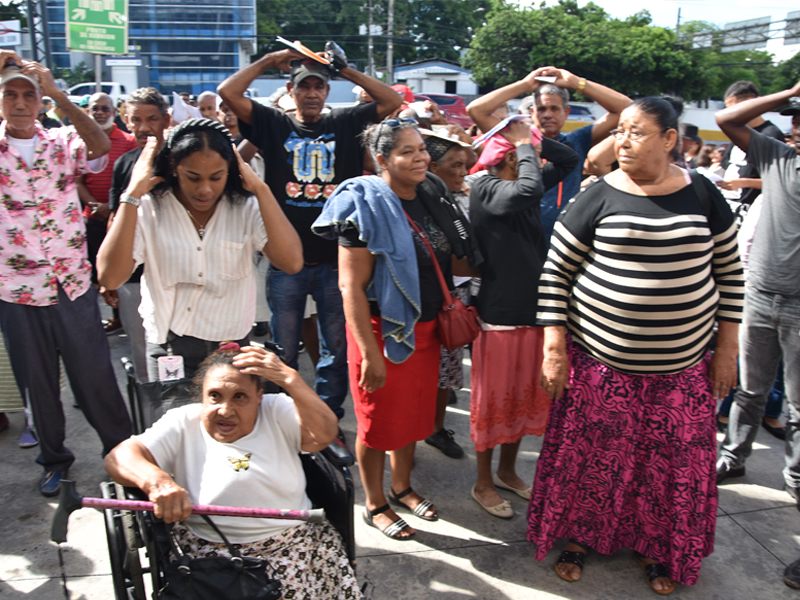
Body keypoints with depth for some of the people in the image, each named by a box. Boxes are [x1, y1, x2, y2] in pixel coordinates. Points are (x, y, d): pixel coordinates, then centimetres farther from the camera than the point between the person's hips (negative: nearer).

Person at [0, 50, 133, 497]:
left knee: (95, 375, 8)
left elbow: (101, 145, -20)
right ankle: (55, 459, 33)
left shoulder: (62, 142, 1)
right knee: (37, 382, 14)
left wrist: (58, 94, -24)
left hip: (73, 285, -1)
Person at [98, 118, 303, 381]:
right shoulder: (149, 208, -10)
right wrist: (132, 195, -22)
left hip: (232, 349, 1)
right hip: (168, 350, -1)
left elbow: (292, 262, -23)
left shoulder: (246, 208, -8)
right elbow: (110, 277, -23)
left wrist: (261, 189, -21)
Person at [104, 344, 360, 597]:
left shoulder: (277, 411, 6)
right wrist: (156, 480, -29)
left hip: (294, 540, 2)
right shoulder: (182, 424, 5)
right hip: (210, 548, -1)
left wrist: (290, 379, -19)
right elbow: (118, 456, -7)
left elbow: (323, 435, -10)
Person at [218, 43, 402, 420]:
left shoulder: (345, 124, 8)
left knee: (337, 348, 10)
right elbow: (228, 92, -3)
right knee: (283, 352, 10)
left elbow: (392, 101, 2)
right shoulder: (274, 124, 6)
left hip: (336, 259, 1)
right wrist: (269, 60, 3)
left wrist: (347, 70, 0)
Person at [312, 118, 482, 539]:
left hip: (425, 329, 7)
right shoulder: (367, 207, -18)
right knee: (379, 421, 9)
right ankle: (374, 506, 30)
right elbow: (351, 286, -22)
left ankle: (401, 488, 43)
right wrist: (369, 353, -23)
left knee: (415, 414, 20)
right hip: (383, 330, -7)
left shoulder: (431, 194, 5)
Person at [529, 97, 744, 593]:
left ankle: (655, 548, 36)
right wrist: (554, 350, -8)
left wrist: (727, 349, 5)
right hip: (599, 362, -2)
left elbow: (729, 273, 8)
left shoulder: (703, 196, 2)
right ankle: (578, 535, 34)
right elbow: (555, 275, -4)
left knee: (670, 462, 12)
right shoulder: (598, 198, -5)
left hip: (681, 367, 2)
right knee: (588, 455, 9)